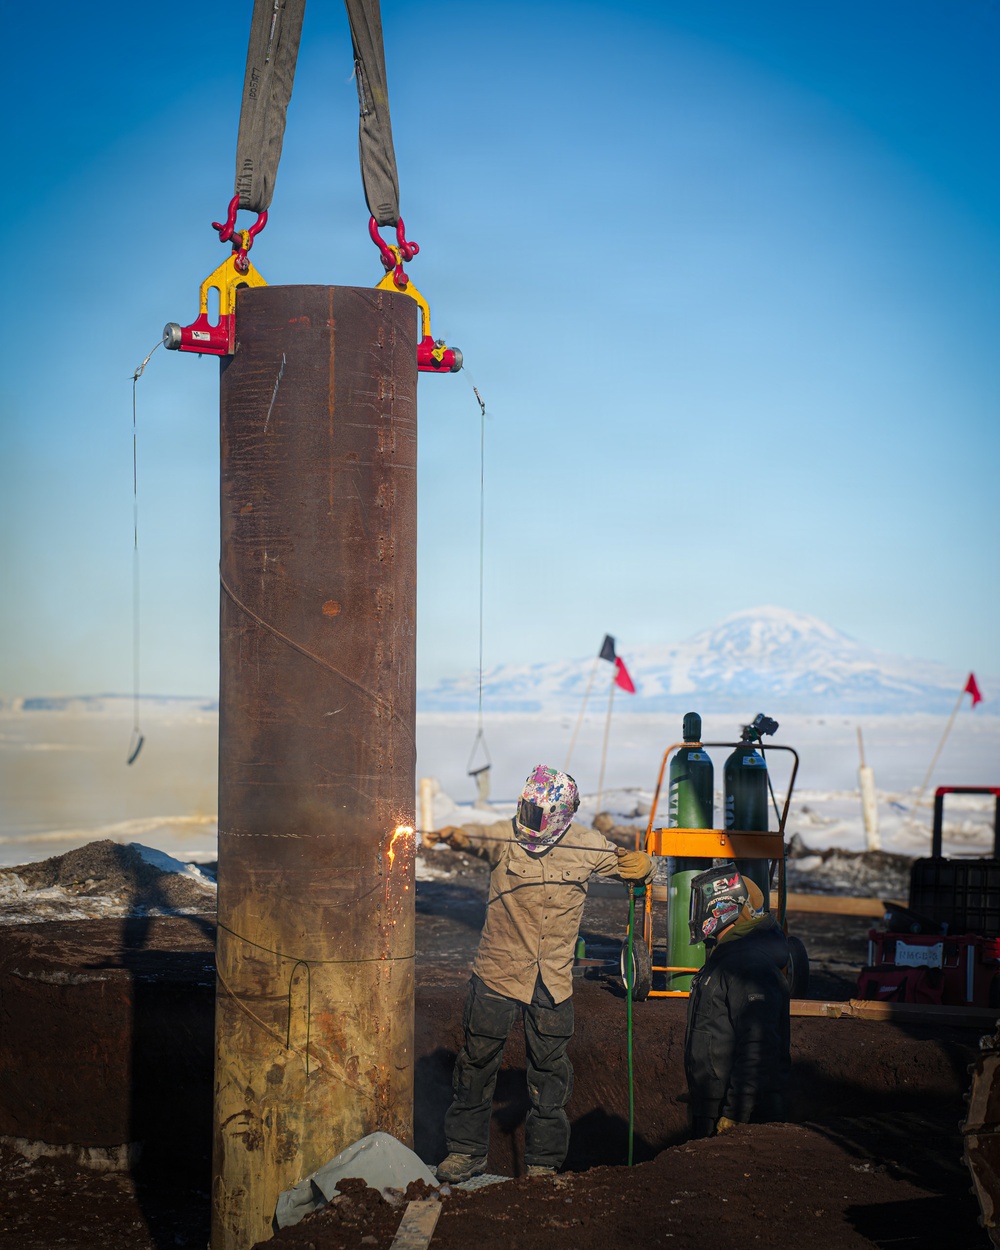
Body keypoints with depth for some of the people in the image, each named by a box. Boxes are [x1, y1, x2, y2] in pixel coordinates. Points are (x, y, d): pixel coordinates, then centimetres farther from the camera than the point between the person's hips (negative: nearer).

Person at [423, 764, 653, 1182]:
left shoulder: (586, 846, 2)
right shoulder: (504, 838, -5)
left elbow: (632, 865, 12)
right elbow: (475, 837, -22)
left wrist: (640, 865, -13)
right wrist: (451, 836, -46)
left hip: (553, 983, 1)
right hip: (497, 974, -1)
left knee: (550, 1072, 8)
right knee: (477, 1062, 7)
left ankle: (542, 1161, 21)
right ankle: (466, 1150, 23)